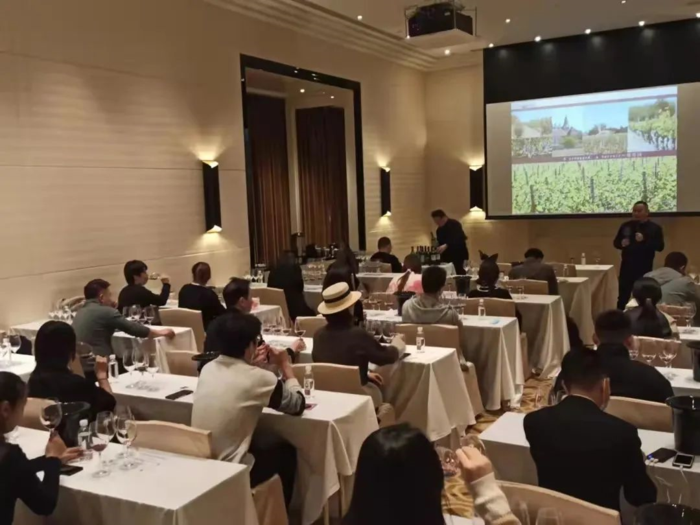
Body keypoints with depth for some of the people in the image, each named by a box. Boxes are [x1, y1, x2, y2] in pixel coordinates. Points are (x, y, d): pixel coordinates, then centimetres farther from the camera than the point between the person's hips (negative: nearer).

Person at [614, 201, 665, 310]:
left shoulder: (655, 228, 0)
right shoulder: (626, 226, 8)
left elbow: (660, 247, -9)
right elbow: (615, 242, 14)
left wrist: (644, 241, -22)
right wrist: (621, 243, -9)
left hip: (645, 268, -2)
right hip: (627, 267, 2)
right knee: (623, 295, 4)